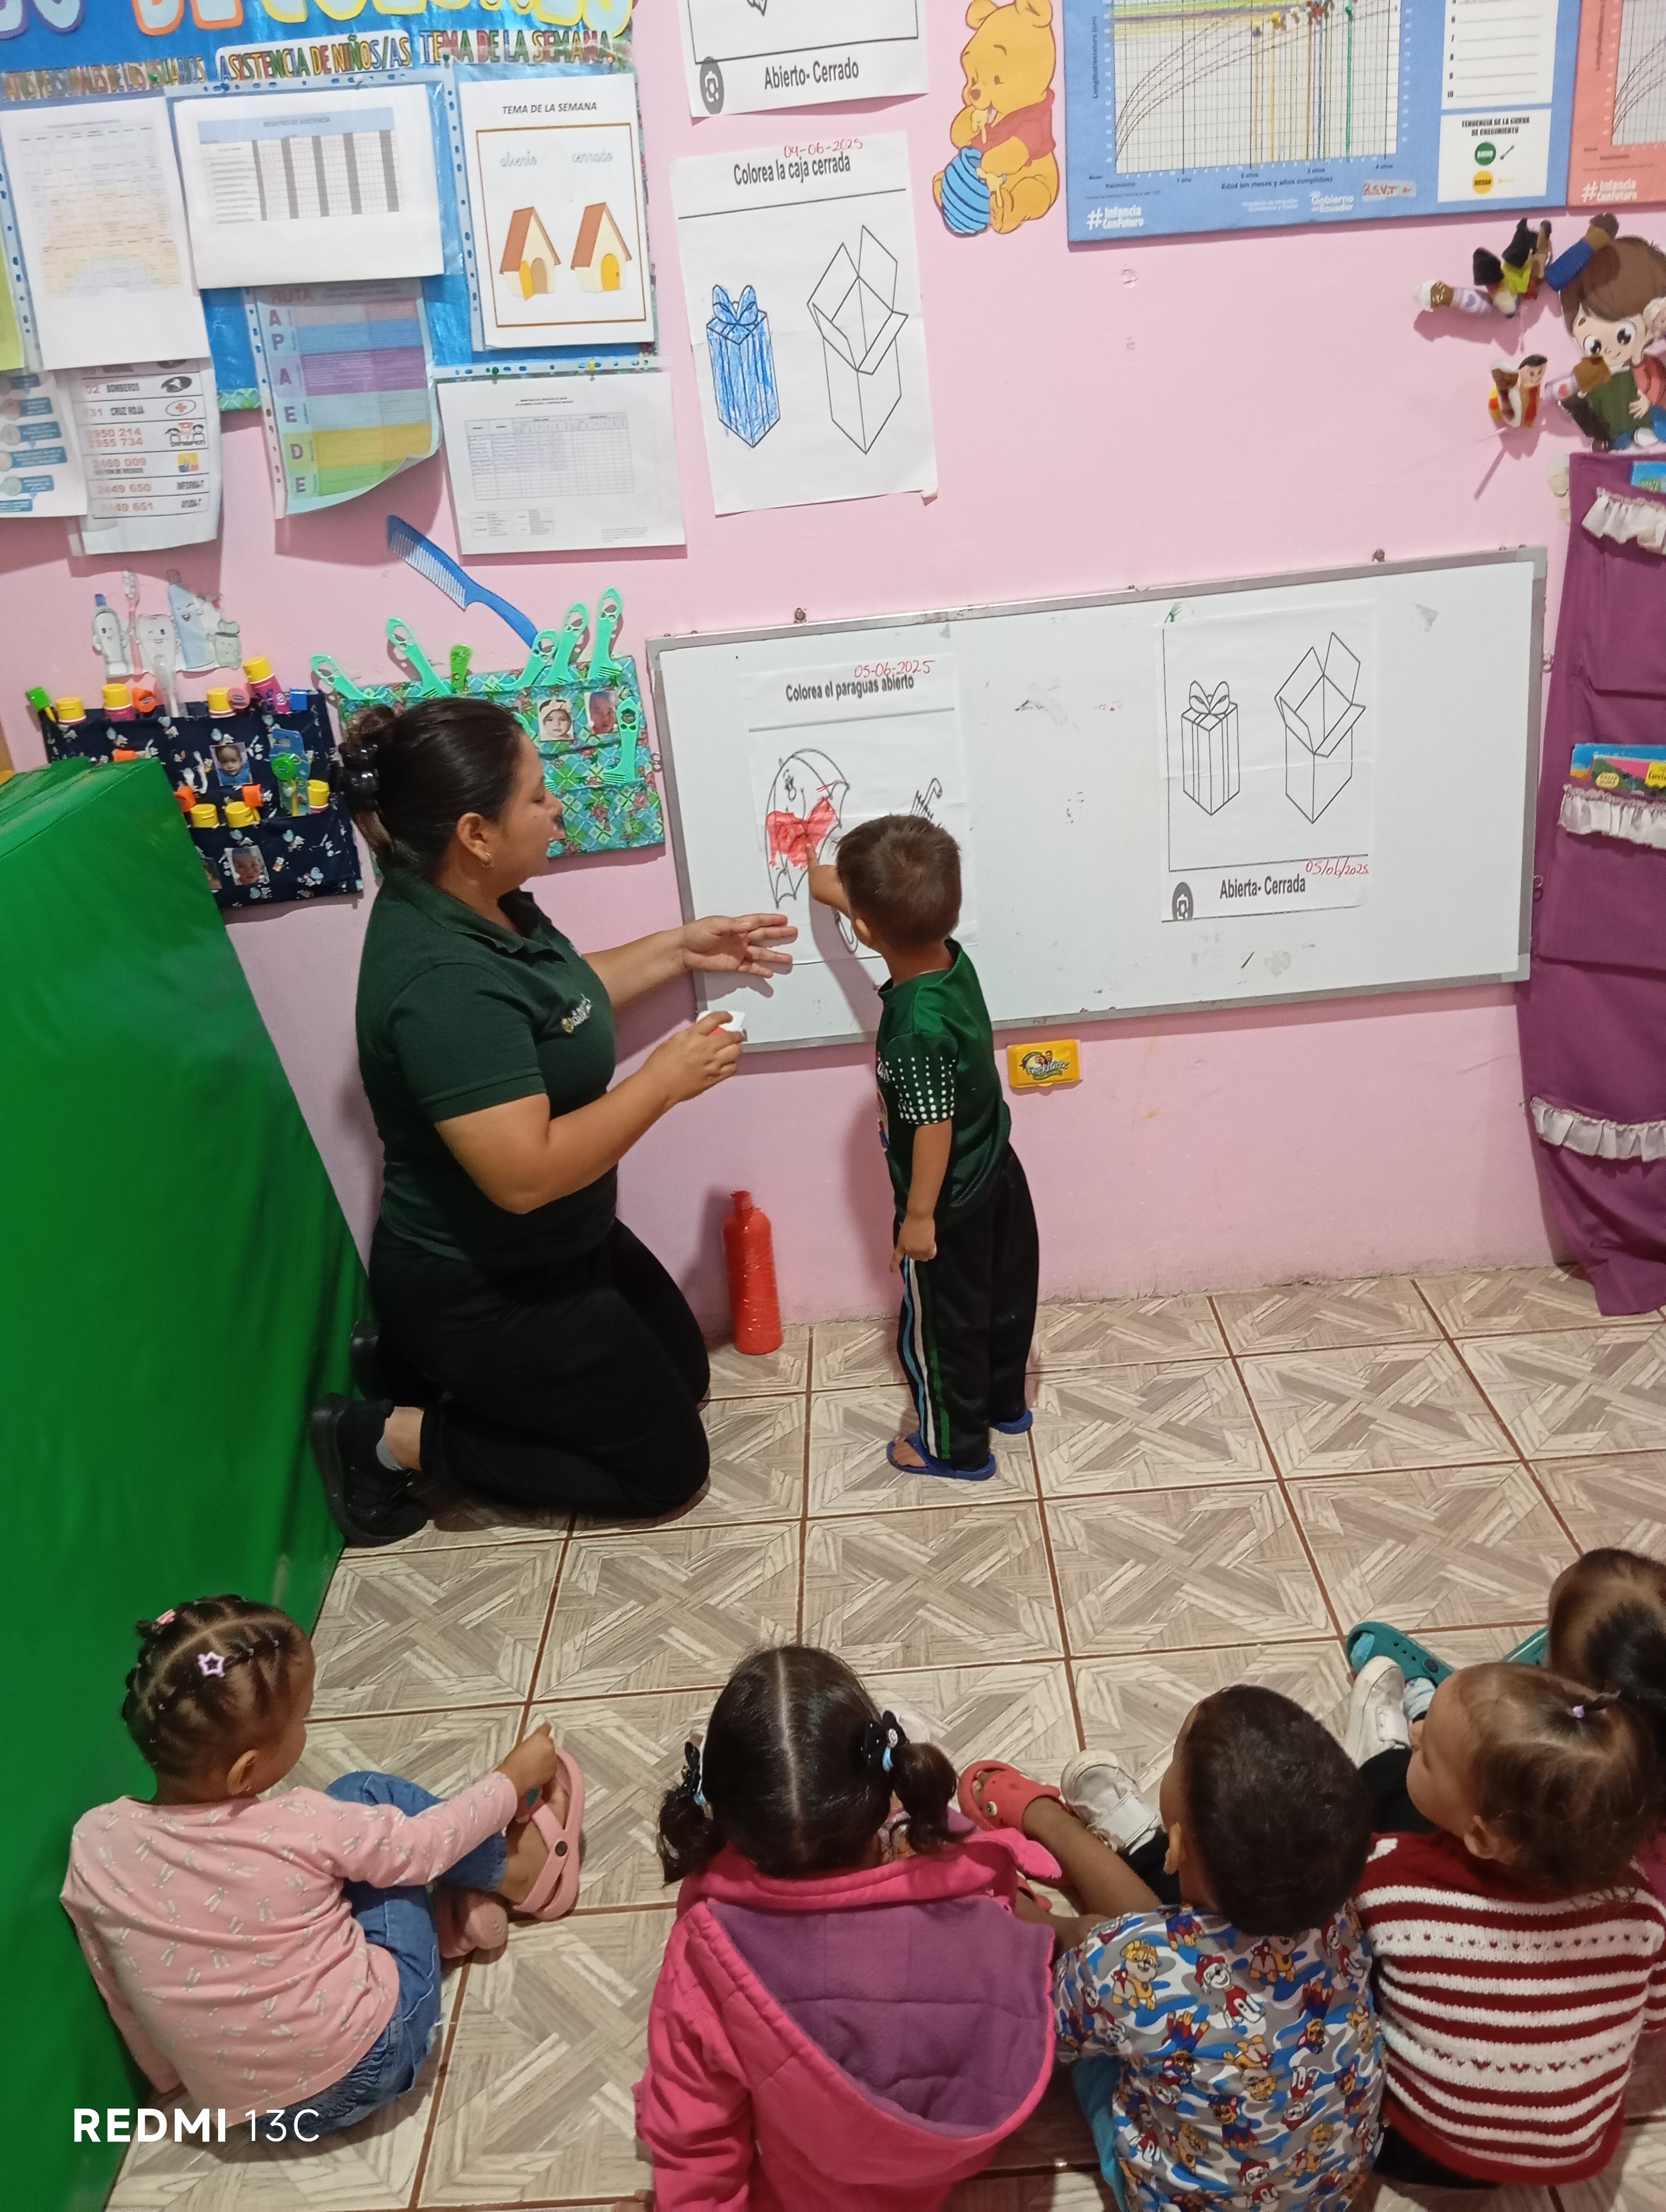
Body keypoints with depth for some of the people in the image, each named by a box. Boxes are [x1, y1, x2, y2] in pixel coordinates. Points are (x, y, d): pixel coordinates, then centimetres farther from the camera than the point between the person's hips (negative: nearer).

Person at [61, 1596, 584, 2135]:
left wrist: (171, 2075, 19)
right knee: (370, 1796, 8)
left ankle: (444, 1916, 20)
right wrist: (514, 1778, 10)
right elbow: (424, 1841, -8)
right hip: (367, 2063, -4)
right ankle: (520, 1870, 26)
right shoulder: (304, 1830, -26)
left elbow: (120, 1993, 0)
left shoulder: (95, 1843, -16)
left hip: (234, 2102, 4)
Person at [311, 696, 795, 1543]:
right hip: (483, 1289, -9)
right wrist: (664, 1079, -26)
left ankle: (424, 1362, 22)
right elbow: (524, 1173, -36)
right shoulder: (444, 982, -34)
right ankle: (398, 1438, 7)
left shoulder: (476, 901, -4)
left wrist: (680, 949, 9)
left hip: (552, 1245, 10)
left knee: (684, 1371, 25)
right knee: (666, 1465, 5)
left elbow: (559, 998, 16)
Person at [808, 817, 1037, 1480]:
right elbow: (900, 927, 12)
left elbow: (934, 1128, -28)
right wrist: (838, 892, 25)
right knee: (1002, 1296, 25)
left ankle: (956, 1446, 29)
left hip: (950, 1204, -8)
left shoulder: (918, 1030, -35)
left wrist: (919, 1217, -17)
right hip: (997, 1175, 9)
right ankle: (1004, 1403, 47)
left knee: (939, 1327, 12)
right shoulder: (950, 960, -11)